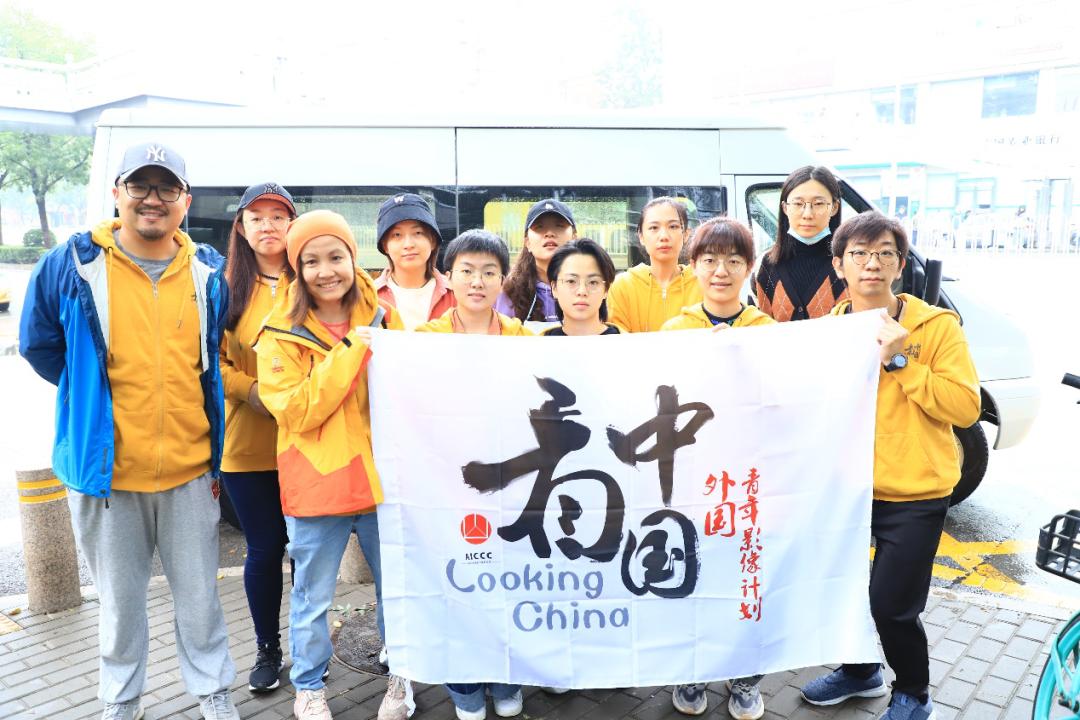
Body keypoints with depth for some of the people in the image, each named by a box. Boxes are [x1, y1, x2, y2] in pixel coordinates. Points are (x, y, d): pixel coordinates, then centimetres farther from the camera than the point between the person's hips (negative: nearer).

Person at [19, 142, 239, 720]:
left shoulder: (208, 272, 2)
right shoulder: (72, 265, -4)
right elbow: (38, 343, 8)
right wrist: (93, 396, 6)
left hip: (191, 468, 1)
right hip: (105, 467, 0)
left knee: (198, 595, 12)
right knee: (119, 600, 16)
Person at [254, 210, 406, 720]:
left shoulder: (381, 317, 4)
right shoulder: (281, 333, -5)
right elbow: (298, 412, -17)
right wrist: (350, 351, -20)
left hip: (382, 476, 3)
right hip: (316, 483, -2)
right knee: (312, 596, 11)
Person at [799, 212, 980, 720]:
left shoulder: (937, 326, -9)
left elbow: (966, 407, -16)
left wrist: (899, 361, -22)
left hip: (915, 494, -4)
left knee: (890, 605, -2)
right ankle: (859, 671, 43)